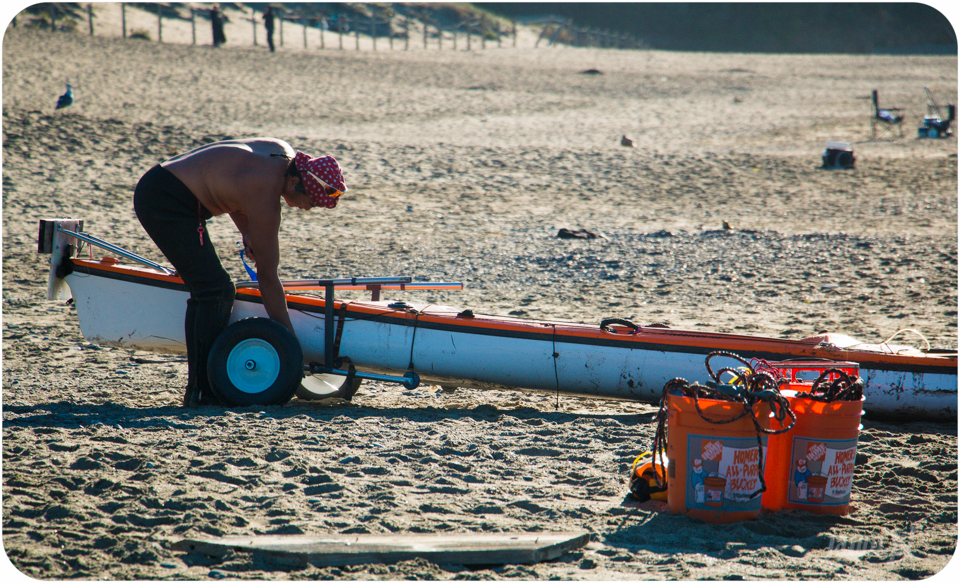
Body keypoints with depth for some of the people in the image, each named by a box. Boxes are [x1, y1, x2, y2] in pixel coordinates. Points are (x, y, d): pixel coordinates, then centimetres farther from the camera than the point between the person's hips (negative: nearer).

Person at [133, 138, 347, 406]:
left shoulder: (285, 155, 0)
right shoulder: (265, 194, -25)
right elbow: (267, 276, -18)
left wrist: (247, 233, 4)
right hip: (164, 200, -11)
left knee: (216, 291, 9)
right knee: (214, 291, -15)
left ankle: (202, 386, 10)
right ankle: (202, 390, -15)